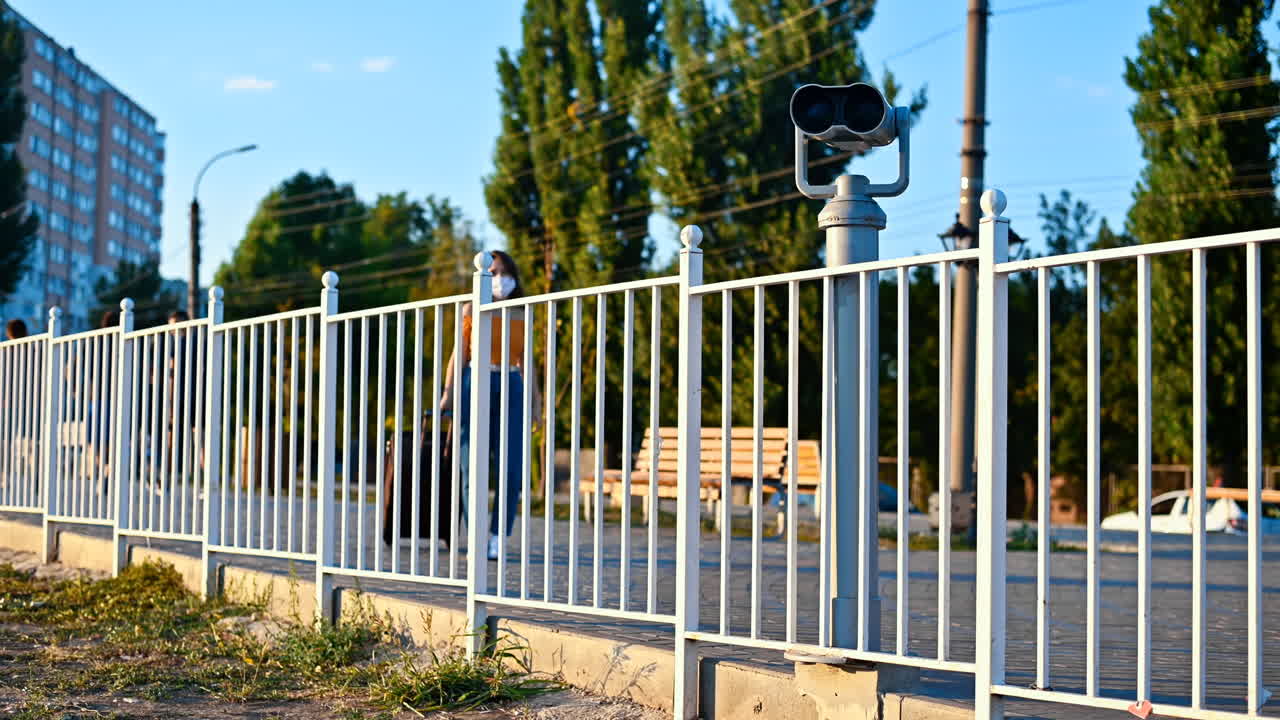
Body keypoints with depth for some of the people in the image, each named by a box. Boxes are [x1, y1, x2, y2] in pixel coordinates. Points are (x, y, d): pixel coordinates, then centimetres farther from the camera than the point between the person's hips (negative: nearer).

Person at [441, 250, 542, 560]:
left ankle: (498, 537, 0)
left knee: (510, 467, -6)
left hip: (511, 389, 2)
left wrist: (535, 399, 9)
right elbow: (460, 353, 3)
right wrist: (448, 391, -6)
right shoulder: (473, 309, 5)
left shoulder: (522, 315, 12)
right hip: (476, 384, -2)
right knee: (472, 464, -2)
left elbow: (525, 361, 15)